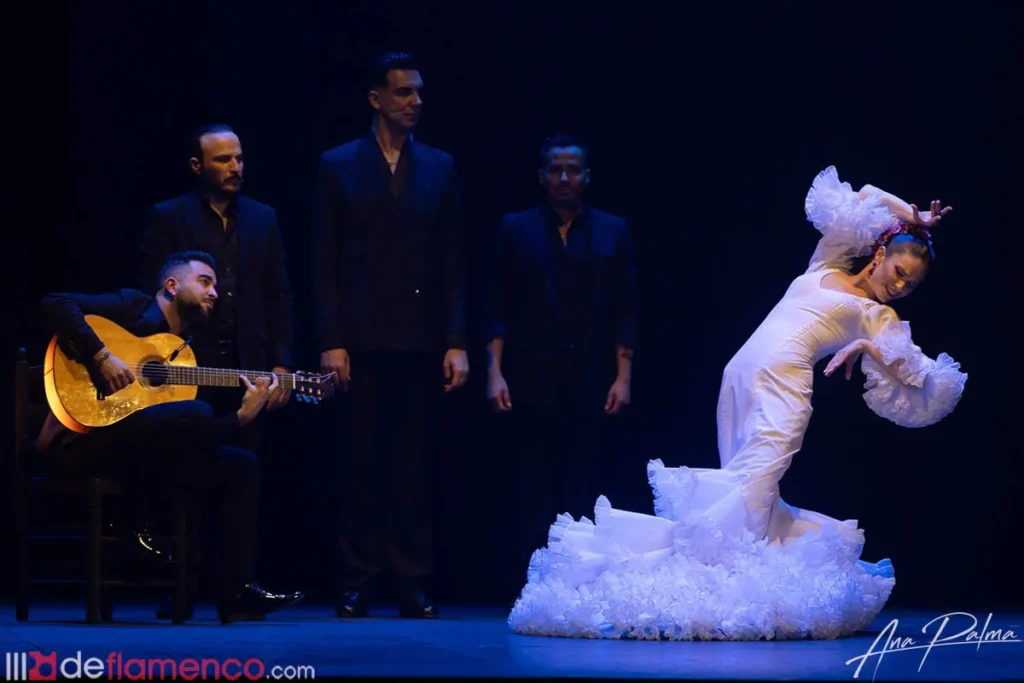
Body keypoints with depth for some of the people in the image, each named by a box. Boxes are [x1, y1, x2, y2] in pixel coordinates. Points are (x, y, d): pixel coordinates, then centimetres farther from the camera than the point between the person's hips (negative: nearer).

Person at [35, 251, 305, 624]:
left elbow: (202, 439, 13)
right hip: (82, 442, -8)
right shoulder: (135, 307, 2)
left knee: (242, 466, 0)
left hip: (140, 449, 8)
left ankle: (235, 591, -6)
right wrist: (102, 358, -21)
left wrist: (243, 416, -3)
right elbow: (56, 304, -13)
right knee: (194, 414, -28)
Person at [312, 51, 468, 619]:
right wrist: (331, 342, -6)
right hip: (363, 338, -2)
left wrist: (456, 342, 1)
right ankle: (356, 586, 5)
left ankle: (413, 587, 5)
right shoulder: (339, 166, 6)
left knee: (415, 468, 1)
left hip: (422, 341, 2)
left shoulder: (439, 168, 11)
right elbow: (325, 263, 2)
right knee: (364, 465, 0)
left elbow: (452, 262, 9)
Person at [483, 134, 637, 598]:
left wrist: (623, 376, -1)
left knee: (584, 487, -2)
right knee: (534, 487, -1)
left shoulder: (613, 232, 9)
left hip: (591, 382, 0)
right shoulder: (516, 230, 8)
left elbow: (624, 312, 6)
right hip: (533, 381, 0)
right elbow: (497, 307, 4)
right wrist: (495, 372, -4)